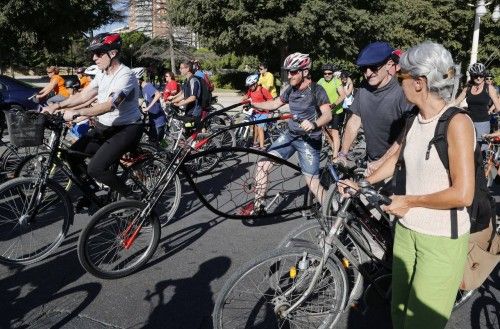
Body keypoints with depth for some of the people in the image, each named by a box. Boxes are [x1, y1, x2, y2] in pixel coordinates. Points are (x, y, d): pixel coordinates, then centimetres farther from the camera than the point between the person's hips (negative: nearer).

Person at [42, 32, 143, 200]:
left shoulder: (125, 76, -21)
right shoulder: (102, 73, 6)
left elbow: (109, 105, -32)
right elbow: (84, 95, 9)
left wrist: (75, 113, -35)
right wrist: (57, 106, -1)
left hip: (126, 129, -9)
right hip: (104, 127, 9)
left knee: (95, 168, -21)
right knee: (73, 154, 1)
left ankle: (131, 197, -2)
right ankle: (92, 191, 19)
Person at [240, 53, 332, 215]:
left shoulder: (316, 90, -14)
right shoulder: (291, 89, 5)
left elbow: (328, 114, -27)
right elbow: (275, 104, 16)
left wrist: (314, 124, -47)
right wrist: (253, 104, 3)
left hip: (309, 140, -6)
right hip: (290, 135, 6)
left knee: (312, 183, -7)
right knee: (262, 165, -3)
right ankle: (259, 204, 11)